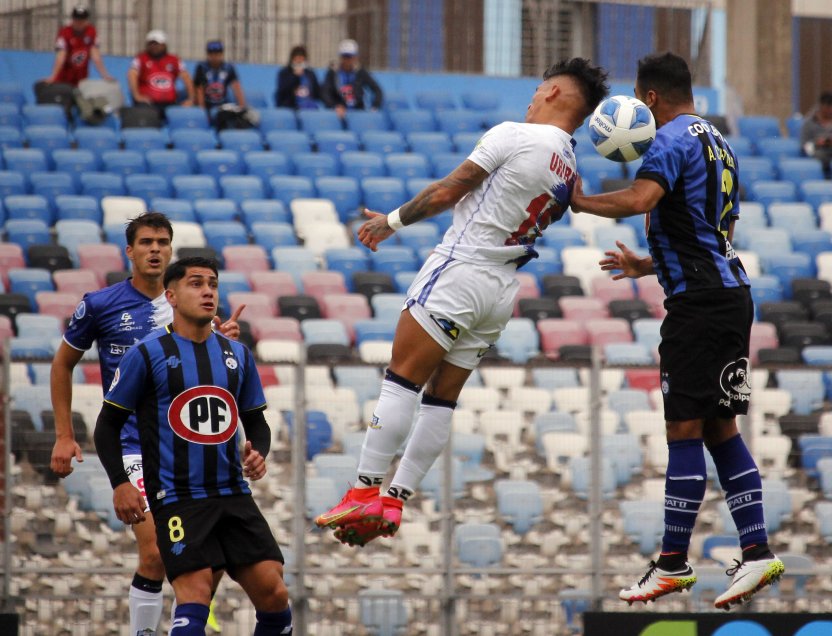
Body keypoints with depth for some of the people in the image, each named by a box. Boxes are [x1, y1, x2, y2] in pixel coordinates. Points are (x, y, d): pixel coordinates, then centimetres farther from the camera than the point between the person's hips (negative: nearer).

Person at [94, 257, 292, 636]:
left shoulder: (237, 354, 13)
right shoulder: (146, 355, -2)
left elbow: (256, 423, 22)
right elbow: (108, 425, 1)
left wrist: (258, 453, 0)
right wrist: (120, 484, -11)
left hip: (235, 496, 5)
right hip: (178, 500, -5)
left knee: (274, 596, -3)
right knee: (195, 597, -19)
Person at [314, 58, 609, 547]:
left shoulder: (515, 136, -10)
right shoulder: (570, 175, 10)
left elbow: (447, 193, -7)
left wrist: (393, 220, 6)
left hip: (461, 271, -8)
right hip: (503, 288, 8)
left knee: (401, 381, -7)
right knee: (441, 400, 10)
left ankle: (366, 492, -11)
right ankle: (395, 500, 10)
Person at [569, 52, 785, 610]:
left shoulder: (673, 138, -8)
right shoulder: (717, 143, 21)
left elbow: (642, 198, -27)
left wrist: (581, 201, -11)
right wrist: (645, 266, 37)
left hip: (700, 301, -9)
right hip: (732, 290, 9)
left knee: (685, 429, -5)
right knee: (720, 428, 11)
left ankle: (674, 563, -2)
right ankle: (758, 553, 6)